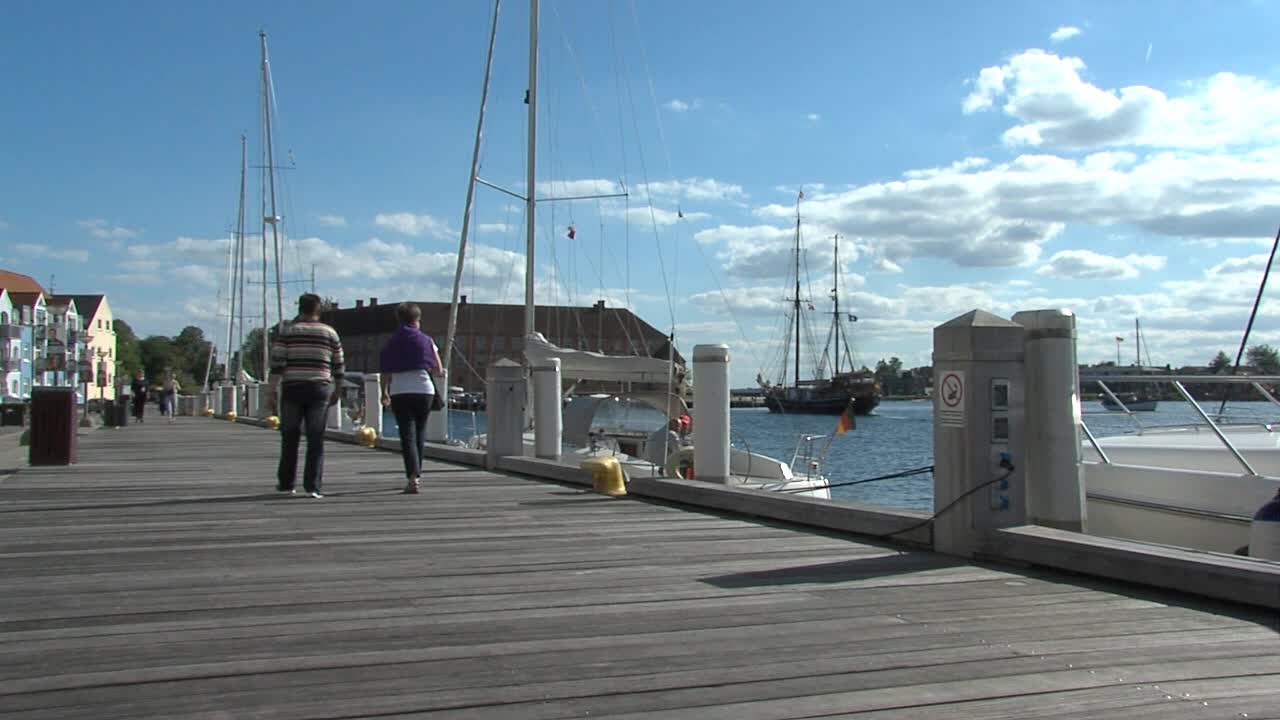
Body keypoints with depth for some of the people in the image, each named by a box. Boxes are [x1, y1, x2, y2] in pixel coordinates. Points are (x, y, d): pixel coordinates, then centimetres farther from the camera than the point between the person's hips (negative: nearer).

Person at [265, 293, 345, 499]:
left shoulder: (286, 331, 2)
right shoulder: (330, 333, 6)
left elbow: (277, 364, -6)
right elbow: (338, 366, 9)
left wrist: (271, 392, -4)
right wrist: (337, 391, 20)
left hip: (292, 389, 0)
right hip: (319, 389, 0)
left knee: (290, 438, 12)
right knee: (316, 440, 1)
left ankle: (286, 483, 20)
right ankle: (313, 486, -3)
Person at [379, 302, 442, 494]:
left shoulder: (391, 343, 4)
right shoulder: (426, 340, 1)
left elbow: (384, 373, 4)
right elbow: (438, 371, 1)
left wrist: (384, 393, 19)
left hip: (399, 393, 0)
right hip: (424, 390, 0)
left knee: (407, 435, -4)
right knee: (420, 432, 17)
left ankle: (412, 478, -19)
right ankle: (416, 473, 26)